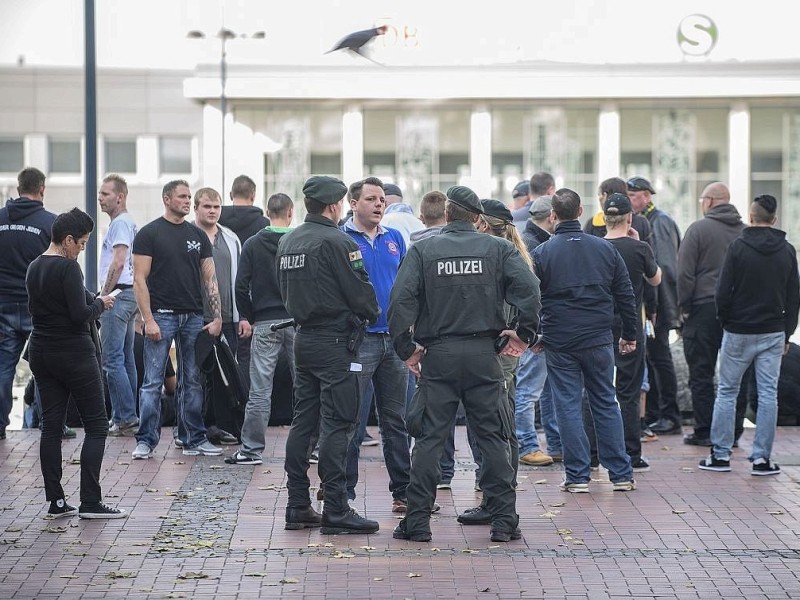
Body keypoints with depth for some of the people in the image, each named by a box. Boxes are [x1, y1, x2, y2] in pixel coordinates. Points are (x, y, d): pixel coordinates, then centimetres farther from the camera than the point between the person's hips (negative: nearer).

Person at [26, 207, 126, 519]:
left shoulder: (34, 268, 9)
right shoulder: (68, 267, -17)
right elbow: (80, 313, -22)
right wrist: (100, 303, -2)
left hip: (41, 353, 8)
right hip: (74, 353, -8)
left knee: (51, 426, 8)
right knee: (96, 426, 0)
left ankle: (55, 501, 7)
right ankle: (90, 502, -5)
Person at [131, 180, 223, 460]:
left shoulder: (198, 235, 12)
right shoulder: (149, 234, -2)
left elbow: (209, 279, 11)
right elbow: (140, 279, -6)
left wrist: (217, 318, 3)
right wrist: (148, 320, -13)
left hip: (193, 317, 5)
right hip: (161, 315, -5)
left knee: (192, 382, 9)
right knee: (153, 382, -4)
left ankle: (194, 439, 15)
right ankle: (146, 441, 0)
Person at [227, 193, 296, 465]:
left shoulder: (253, 244, 0)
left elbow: (241, 286, -3)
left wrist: (249, 317, 8)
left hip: (265, 323, 0)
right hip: (298, 321, 0)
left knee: (260, 390, 0)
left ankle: (250, 449, 0)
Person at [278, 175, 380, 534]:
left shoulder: (288, 242, 11)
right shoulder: (336, 242, -14)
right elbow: (360, 290, -12)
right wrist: (371, 314, 7)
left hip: (303, 339, 8)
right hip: (335, 341, -8)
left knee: (303, 422, 11)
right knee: (338, 425, -7)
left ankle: (297, 505, 14)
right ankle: (336, 511, -8)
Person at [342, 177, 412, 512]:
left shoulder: (394, 239, 12)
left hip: (394, 339, 5)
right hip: (359, 341, -5)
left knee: (397, 420, 10)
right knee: (352, 422, -2)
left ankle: (403, 491, 16)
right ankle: (344, 493, 4)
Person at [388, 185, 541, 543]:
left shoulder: (423, 250, 1)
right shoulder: (497, 249, 3)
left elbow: (401, 299, -9)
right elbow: (528, 288, -10)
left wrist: (406, 348, -2)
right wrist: (525, 334, 0)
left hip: (438, 355, -1)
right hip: (484, 353, 1)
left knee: (429, 439, 4)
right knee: (493, 437, 6)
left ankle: (417, 521, 2)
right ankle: (504, 520, 5)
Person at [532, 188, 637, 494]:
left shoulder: (542, 253, -6)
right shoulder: (604, 248, 2)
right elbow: (625, 295, 6)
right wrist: (630, 334, 16)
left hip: (559, 342, -2)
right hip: (599, 341, 2)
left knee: (568, 406, 3)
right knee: (606, 404, 9)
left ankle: (577, 475, 2)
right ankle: (621, 474, 9)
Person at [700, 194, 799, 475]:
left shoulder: (738, 247, -9)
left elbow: (723, 292, -10)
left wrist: (725, 321, 6)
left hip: (739, 333, -2)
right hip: (773, 333, 3)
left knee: (727, 391, 6)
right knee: (768, 394, 4)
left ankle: (720, 454, 7)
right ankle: (762, 457, 3)